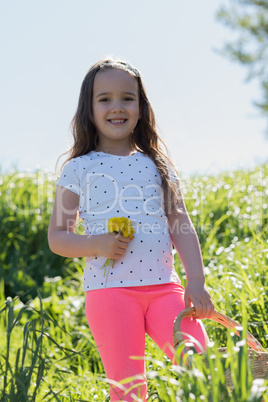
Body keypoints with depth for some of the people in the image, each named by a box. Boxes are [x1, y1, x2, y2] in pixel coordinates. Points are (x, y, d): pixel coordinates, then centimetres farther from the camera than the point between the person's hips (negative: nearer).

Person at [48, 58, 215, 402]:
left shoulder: (157, 165, 14)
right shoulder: (78, 170, 6)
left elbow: (181, 227, 10)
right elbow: (57, 237, 8)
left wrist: (197, 280, -4)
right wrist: (96, 245, -12)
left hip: (165, 286, 2)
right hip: (109, 289, -2)